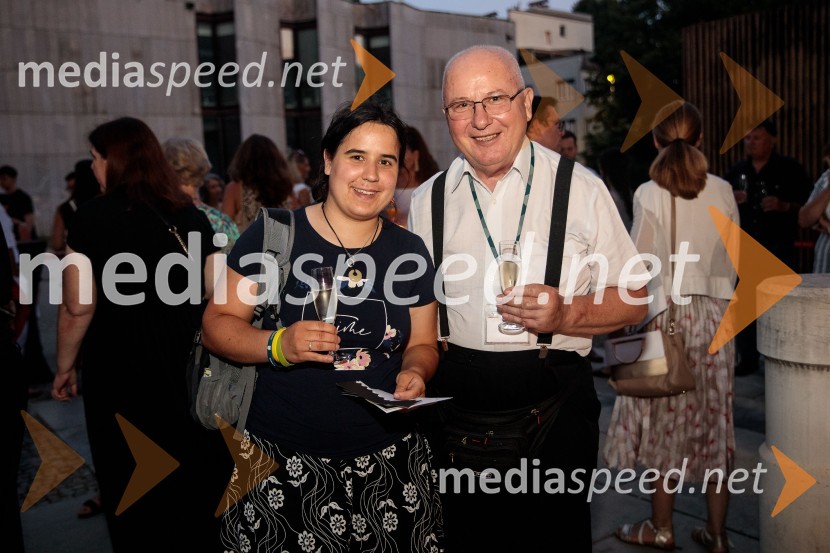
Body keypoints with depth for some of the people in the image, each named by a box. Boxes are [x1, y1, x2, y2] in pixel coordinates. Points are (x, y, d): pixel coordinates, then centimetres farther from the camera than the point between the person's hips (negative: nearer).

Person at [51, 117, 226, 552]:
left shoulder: (94, 216, -11)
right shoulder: (191, 214, 1)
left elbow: (79, 307, -14)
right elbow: (213, 291, 3)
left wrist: (65, 366, -1)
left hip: (121, 366, -4)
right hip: (186, 364, 4)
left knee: (131, 479, 14)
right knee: (191, 467, 18)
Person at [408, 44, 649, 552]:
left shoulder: (580, 188, -3)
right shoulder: (428, 200, 5)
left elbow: (635, 299, 0)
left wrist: (565, 316, -18)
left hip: (554, 400, -2)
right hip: (456, 403, 3)